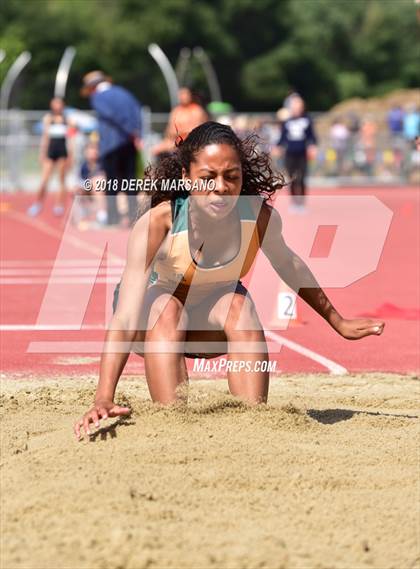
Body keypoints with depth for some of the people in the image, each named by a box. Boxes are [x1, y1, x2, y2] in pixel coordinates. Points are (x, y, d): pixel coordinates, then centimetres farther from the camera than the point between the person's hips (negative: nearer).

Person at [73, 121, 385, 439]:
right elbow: (125, 317, -39)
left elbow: (288, 264, -1)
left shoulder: (260, 216, -25)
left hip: (211, 324, 2)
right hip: (153, 324, -2)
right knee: (167, 309, -35)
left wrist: (338, 323, 11)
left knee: (239, 304, -30)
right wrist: (104, 400, -49)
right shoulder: (158, 221, -35)